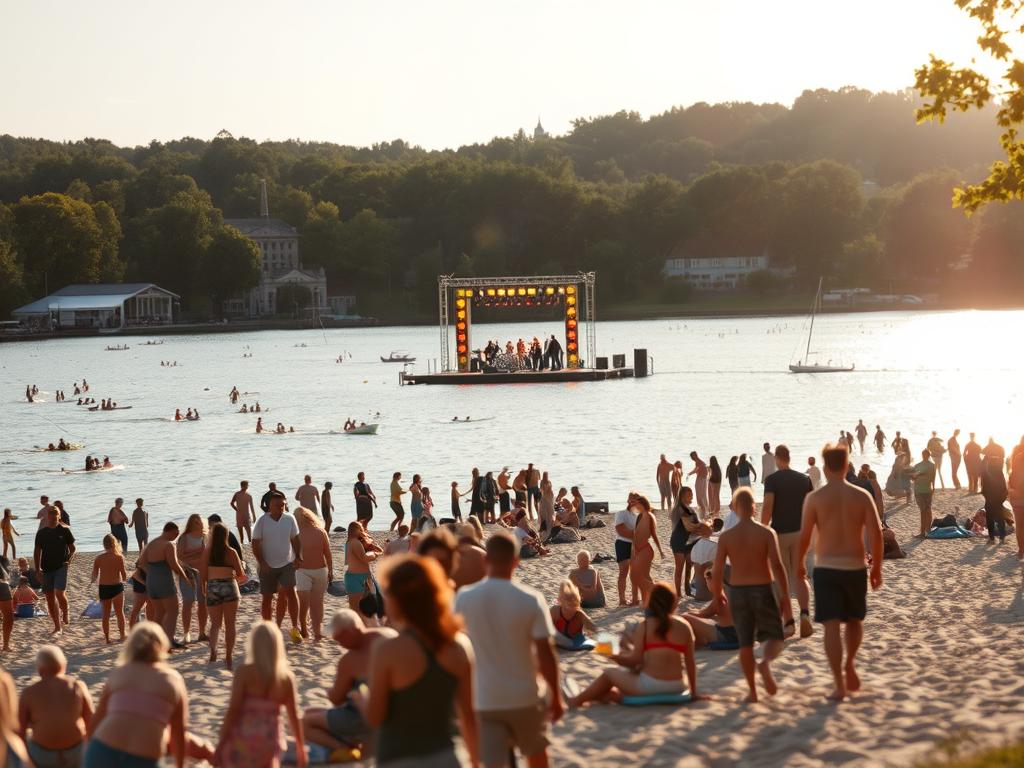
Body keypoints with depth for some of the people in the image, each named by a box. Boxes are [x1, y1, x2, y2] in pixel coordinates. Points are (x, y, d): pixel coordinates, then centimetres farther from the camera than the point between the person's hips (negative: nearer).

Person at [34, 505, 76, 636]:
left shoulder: (64, 530, 1)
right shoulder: (41, 532, 7)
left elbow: (72, 549, 6)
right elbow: (37, 552, 11)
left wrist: (69, 560, -11)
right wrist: (37, 569, 2)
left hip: (61, 566, -3)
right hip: (46, 568, 3)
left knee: (59, 592, -21)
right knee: (49, 598, 4)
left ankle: (65, 614, 9)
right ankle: (57, 627, 14)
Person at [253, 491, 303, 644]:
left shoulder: (290, 519, -2)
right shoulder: (262, 522, -9)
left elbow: (295, 540, 8)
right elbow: (255, 544, -6)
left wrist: (299, 557, -4)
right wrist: (262, 563, -15)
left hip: (287, 564, 1)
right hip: (268, 566, -1)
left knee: (290, 591, -15)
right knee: (267, 598, 7)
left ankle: (295, 627, -11)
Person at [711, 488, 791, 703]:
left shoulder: (726, 536, -2)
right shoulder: (767, 533, -6)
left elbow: (717, 570, -4)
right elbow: (778, 567, -12)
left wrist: (717, 595, 14)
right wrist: (786, 598, -7)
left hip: (738, 591, 2)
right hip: (762, 590, -1)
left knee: (745, 643, 10)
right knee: (775, 636, 10)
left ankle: (752, 691, 10)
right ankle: (765, 662, -23)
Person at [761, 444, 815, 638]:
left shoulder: (772, 480, -8)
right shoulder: (804, 479, 5)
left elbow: (767, 507, -17)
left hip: (779, 533, -3)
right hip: (800, 533, 3)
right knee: (800, 577, 11)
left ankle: (788, 623, -1)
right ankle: (805, 614, -13)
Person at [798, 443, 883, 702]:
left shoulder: (815, 498, -6)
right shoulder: (861, 496, -1)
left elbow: (804, 536, -6)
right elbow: (876, 534, -5)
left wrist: (800, 563, 12)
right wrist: (877, 567, 6)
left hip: (826, 567, -2)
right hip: (855, 567, 2)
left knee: (832, 625, -1)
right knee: (855, 620, 26)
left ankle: (839, 685, -4)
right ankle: (849, 665, 28)